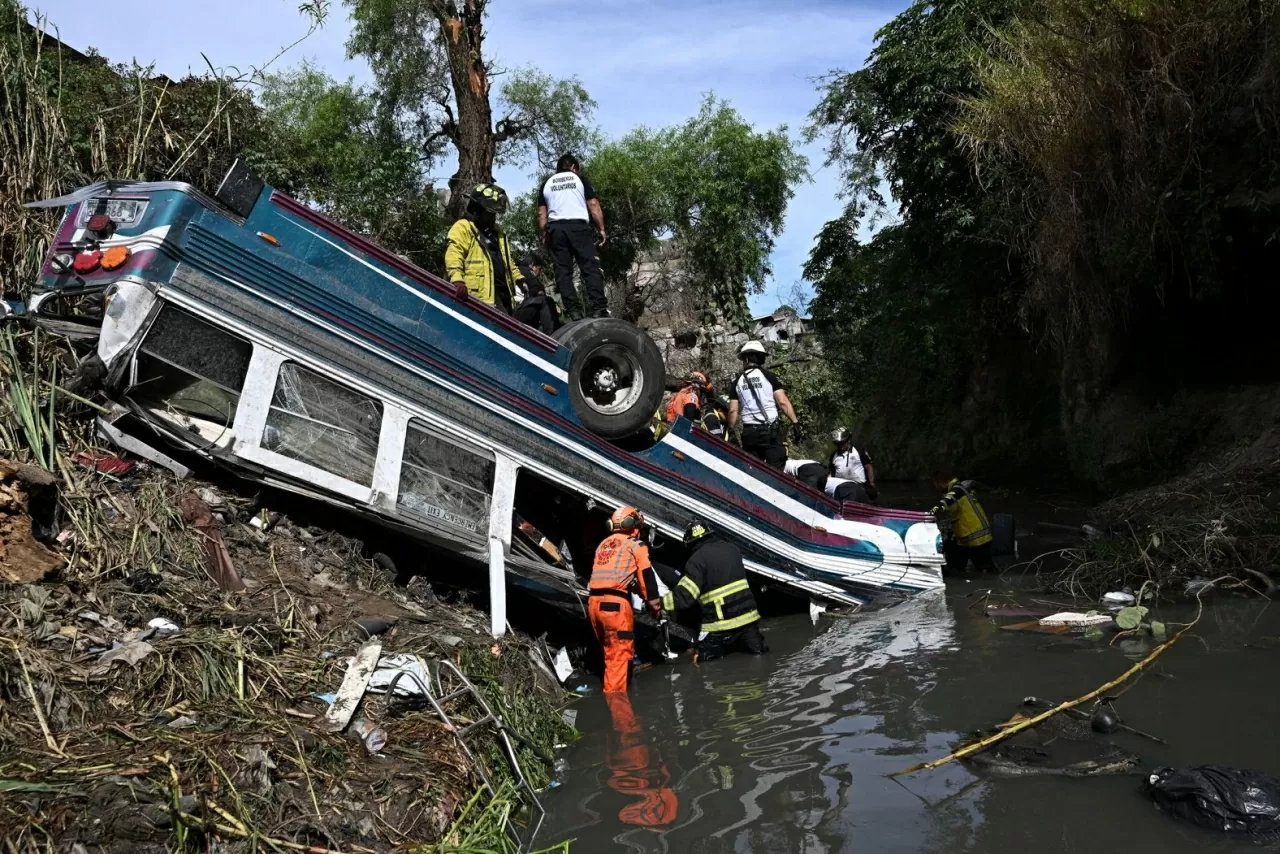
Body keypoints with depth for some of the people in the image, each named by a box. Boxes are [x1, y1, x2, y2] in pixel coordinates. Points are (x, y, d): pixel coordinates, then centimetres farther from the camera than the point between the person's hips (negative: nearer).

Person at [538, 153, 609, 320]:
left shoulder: (547, 184, 18)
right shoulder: (579, 179, 13)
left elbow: (541, 214, 12)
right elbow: (593, 205, 4)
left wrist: (543, 236, 17)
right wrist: (601, 229, 6)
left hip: (555, 228, 2)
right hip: (578, 226, -2)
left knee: (563, 272, 1)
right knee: (591, 267, -6)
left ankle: (574, 312, -9)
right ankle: (599, 309, -18)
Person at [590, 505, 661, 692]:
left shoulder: (603, 544, 24)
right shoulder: (636, 545, 4)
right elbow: (646, 577, -2)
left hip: (594, 602, 7)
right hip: (615, 603, -7)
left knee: (610, 652, 20)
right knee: (619, 655, -3)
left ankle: (611, 693, 29)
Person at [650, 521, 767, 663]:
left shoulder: (697, 559, -11)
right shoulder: (732, 549, 9)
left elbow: (684, 596, -18)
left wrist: (661, 602, -7)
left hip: (722, 622, -6)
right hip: (747, 614, 6)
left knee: (701, 656, 9)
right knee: (757, 648, 25)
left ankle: (728, 645, 0)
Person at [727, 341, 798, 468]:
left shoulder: (738, 381, 7)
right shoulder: (769, 376, -1)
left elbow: (733, 410, 6)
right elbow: (782, 402, -6)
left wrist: (731, 430, 16)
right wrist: (795, 422, -1)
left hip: (749, 432, 3)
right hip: (771, 429, -3)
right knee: (775, 468, -2)